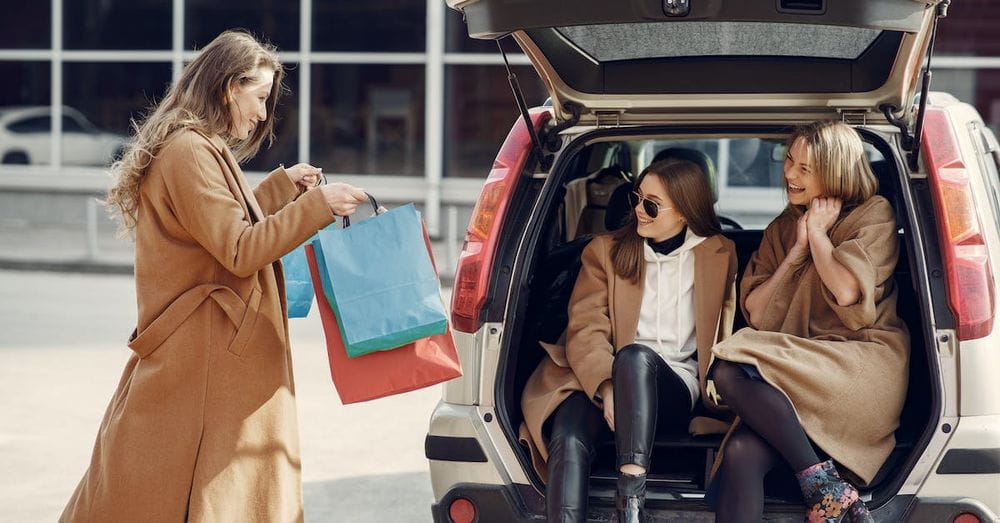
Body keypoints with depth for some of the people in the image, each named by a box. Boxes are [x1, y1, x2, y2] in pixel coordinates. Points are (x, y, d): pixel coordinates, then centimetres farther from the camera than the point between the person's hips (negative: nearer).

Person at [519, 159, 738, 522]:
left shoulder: (719, 256, 14)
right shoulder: (604, 251, 13)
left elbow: (723, 333, 22)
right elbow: (585, 329, 0)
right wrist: (606, 386, -18)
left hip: (676, 388, -1)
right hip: (598, 383, 1)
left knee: (634, 355, -38)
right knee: (569, 439, -34)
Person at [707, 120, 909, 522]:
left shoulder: (874, 214, 7)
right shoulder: (781, 230, 23)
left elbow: (846, 292, -10)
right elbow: (757, 315, 13)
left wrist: (818, 233, 4)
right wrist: (798, 249, 7)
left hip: (863, 364, -5)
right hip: (803, 373, 5)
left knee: (730, 371, -30)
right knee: (741, 455, -29)